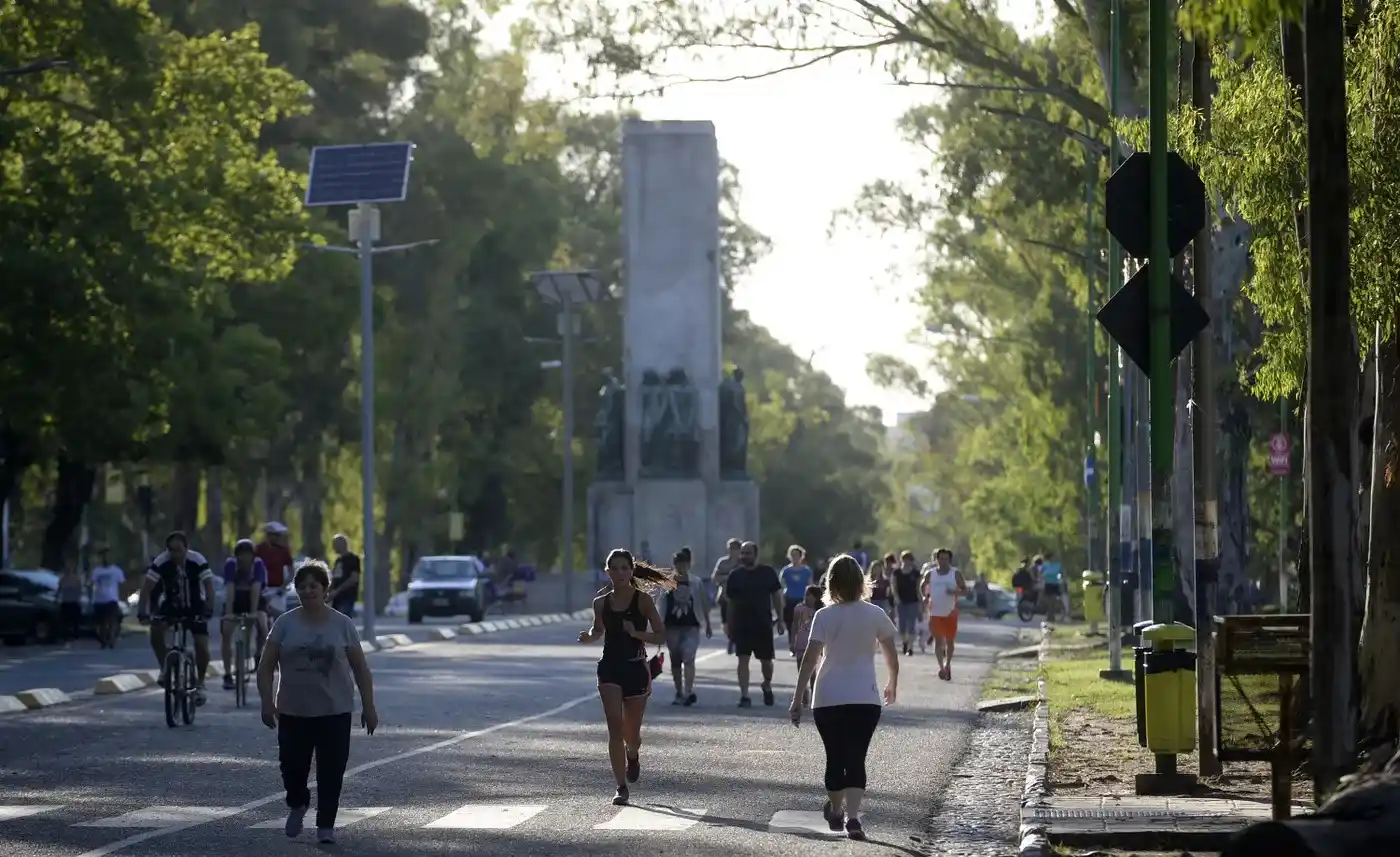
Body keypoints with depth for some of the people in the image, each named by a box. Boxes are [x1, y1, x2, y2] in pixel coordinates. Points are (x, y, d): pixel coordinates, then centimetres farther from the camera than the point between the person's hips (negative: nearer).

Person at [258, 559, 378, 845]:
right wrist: (267, 701, -10)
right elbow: (266, 667, 2)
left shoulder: (342, 624, 1)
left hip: (334, 713, -1)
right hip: (293, 712, 1)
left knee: (331, 771, -2)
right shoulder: (285, 624, 2)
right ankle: (297, 806, 30)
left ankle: (326, 826, 9)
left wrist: (369, 706, 0)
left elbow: (360, 669, 4)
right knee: (292, 766, 0)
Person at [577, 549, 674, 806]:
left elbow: (660, 636, -4)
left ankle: (633, 756, 48)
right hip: (610, 668, 1)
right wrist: (588, 636, -2)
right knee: (615, 728, -12)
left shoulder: (642, 600, -5)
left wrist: (637, 633, -21)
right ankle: (621, 787, -11)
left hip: (636, 669, -1)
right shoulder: (601, 603, 4)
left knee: (631, 732, 10)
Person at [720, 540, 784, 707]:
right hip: (741, 624, 0)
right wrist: (728, 624, 3)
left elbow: (776, 596, 6)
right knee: (743, 659, -6)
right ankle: (744, 696, -5)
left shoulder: (767, 573, 3)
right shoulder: (735, 575, 4)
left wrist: (780, 620, 1)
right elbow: (729, 600, 6)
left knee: (766, 660, 8)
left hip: (763, 624, 0)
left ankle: (767, 686, 36)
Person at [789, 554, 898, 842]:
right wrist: (892, 684, 26)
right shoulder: (875, 615, -1)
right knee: (856, 760, -1)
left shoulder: (824, 616, -6)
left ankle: (836, 811, 33)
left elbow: (810, 659, -12)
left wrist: (798, 697, -10)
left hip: (828, 699, 0)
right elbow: (891, 655, 7)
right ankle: (852, 816, -19)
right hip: (865, 699, 0)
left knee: (835, 759, 15)